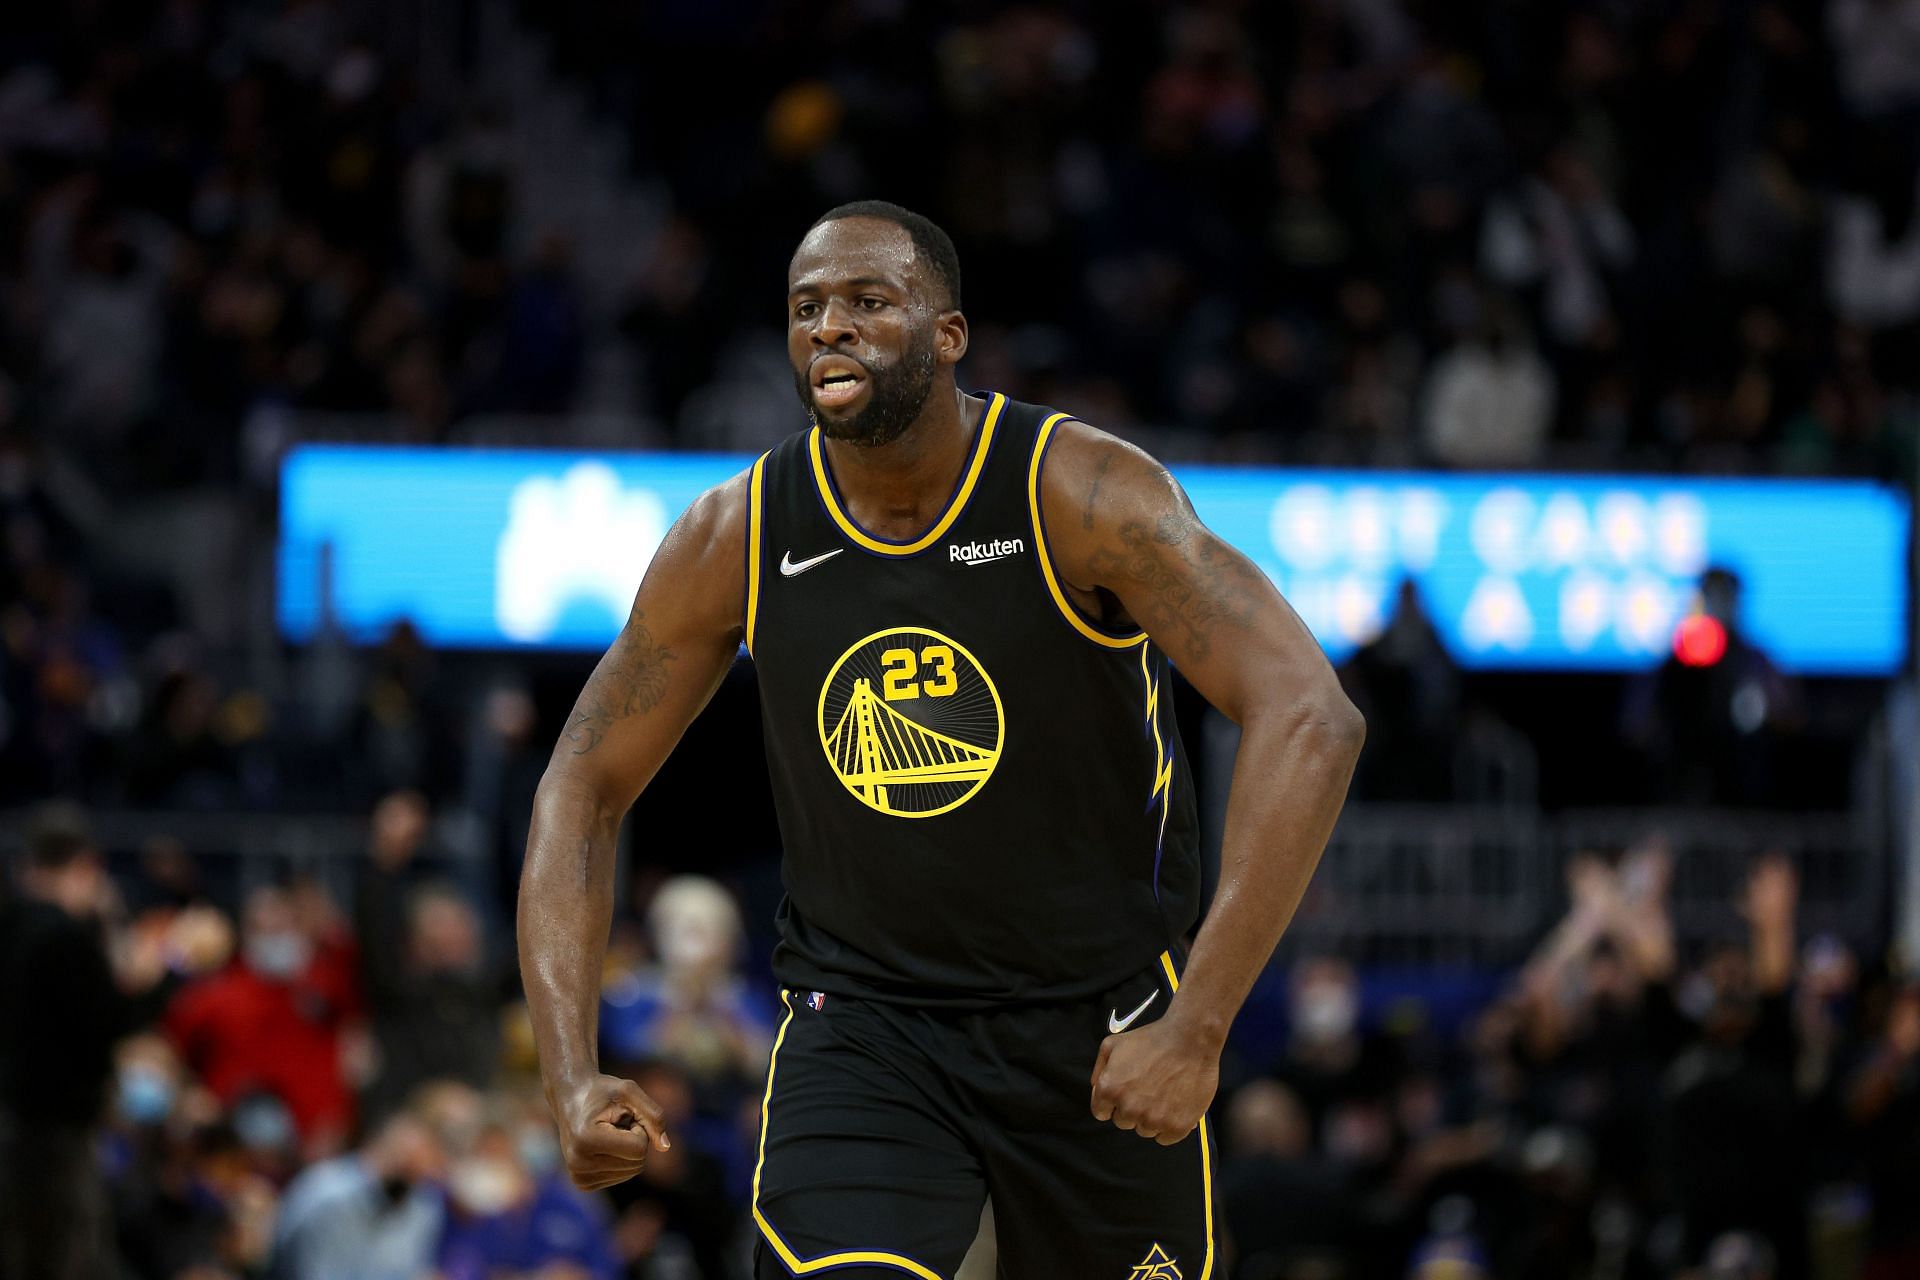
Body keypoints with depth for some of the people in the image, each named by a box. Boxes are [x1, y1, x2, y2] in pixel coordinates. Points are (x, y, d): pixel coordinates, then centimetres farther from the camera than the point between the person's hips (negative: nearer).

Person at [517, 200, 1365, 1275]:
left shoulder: (1082, 492, -17)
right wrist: (572, 1077, -10)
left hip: (1100, 1027, -1)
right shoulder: (736, 540, -6)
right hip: (860, 1018, 1)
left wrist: (1197, 1029, -32)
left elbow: (1311, 720, -25)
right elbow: (586, 784, 4)